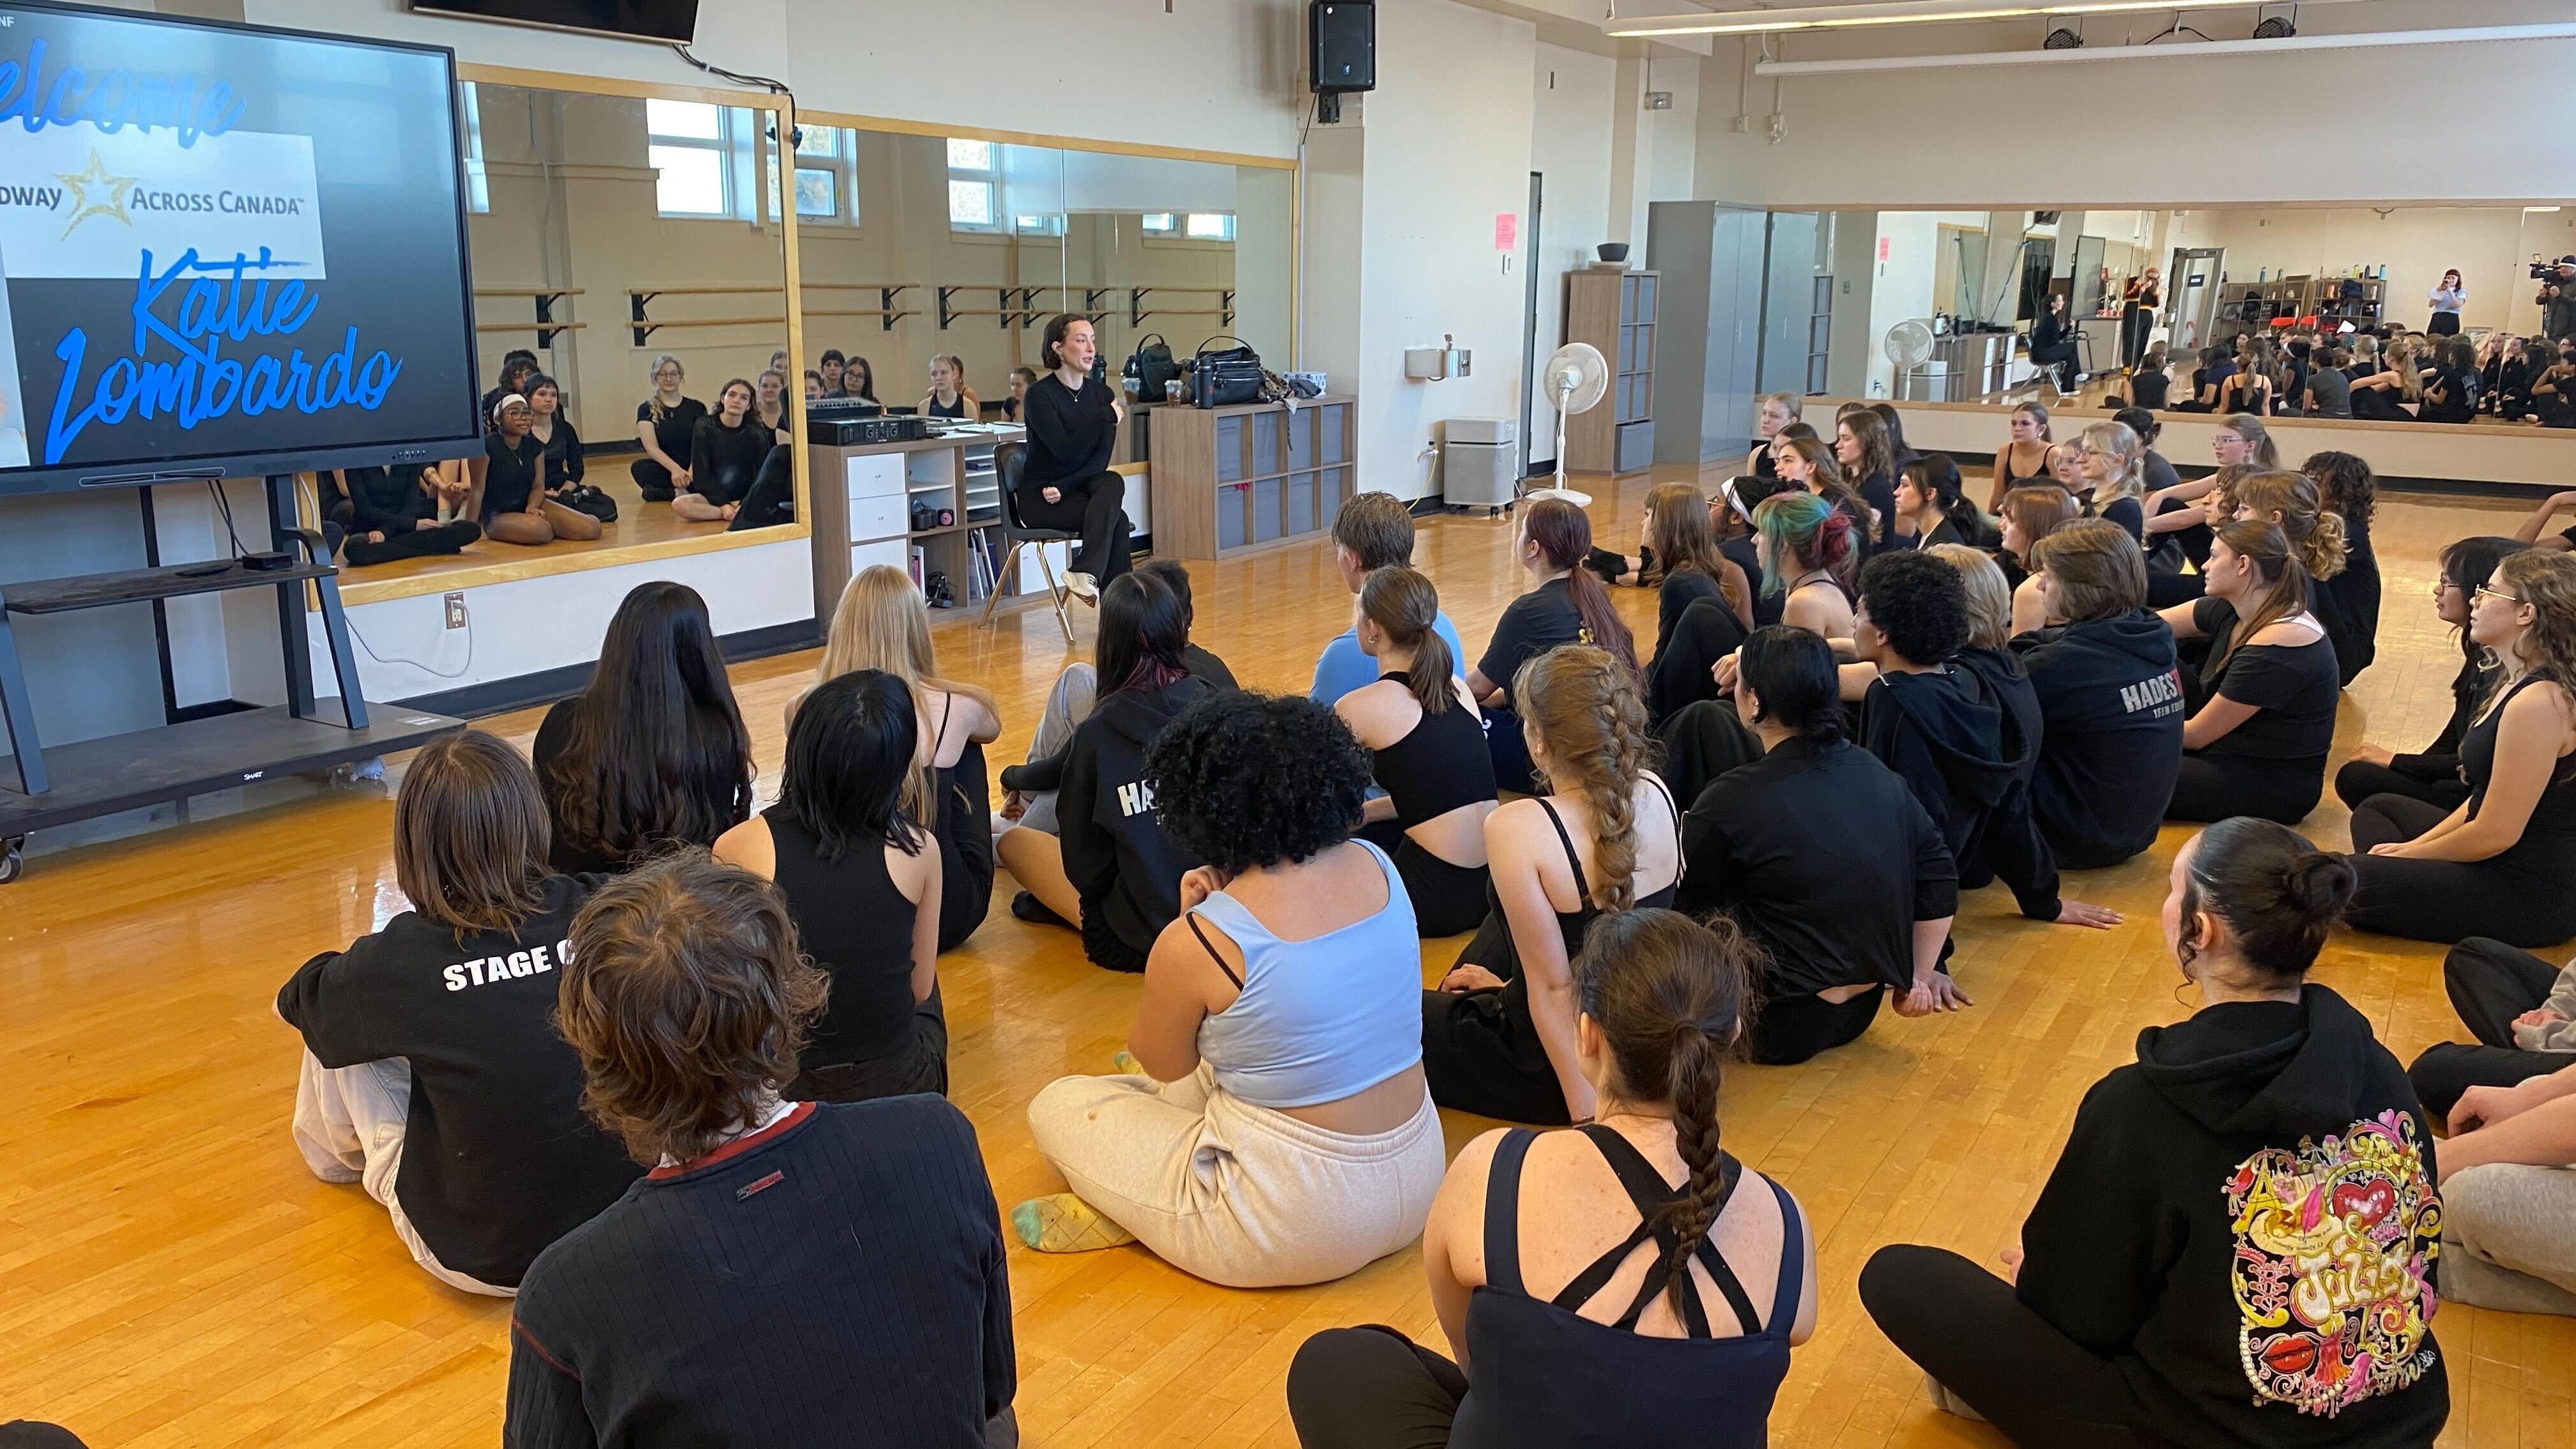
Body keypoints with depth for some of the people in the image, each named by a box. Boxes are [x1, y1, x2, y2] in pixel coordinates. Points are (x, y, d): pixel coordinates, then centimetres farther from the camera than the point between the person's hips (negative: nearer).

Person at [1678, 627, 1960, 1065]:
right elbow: (1939, 877, 5)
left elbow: (1686, 911, -8)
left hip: (1777, 1028, -7)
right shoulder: (1879, 775, 0)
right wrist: (1919, 976, 13)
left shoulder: (1728, 803, -19)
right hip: (1861, 1012, 7)